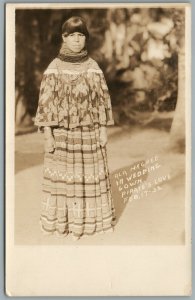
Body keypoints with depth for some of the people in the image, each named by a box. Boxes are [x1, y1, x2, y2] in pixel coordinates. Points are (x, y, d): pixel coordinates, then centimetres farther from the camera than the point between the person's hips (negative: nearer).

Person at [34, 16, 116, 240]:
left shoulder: (93, 67, 3)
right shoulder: (54, 69, -2)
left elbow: (102, 99, 5)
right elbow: (45, 103, -4)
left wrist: (103, 130, 0)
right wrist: (48, 136, -9)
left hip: (88, 133, 1)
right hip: (62, 133, -1)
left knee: (87, 178, 7)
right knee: (62, 178, 6)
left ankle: (84, 220, 24)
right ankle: (62, 222, 22)